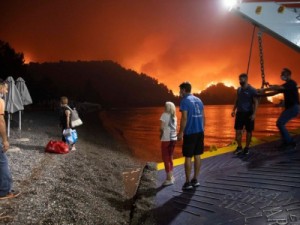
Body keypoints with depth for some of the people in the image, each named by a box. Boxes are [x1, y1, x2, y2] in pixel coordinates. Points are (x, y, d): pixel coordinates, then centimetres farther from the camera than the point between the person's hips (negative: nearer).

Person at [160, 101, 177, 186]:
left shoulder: (164, 115, -9)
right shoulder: (174, 116, 10)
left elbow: (162, 127, -13)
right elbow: (175, 128, 6)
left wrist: (161, 135, 4)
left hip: (166, 139, -7)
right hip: (173, 138, 7)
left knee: (166, 158, 1)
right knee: (170, 158, 18)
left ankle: (169, 179, 0)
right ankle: (171, 176, 25)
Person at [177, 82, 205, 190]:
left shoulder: (184, 101, -10)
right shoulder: (198, 100, 12)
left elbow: (184, 118, -16)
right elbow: (203, 117, 13)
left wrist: (181, 132, -11)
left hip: (189, 133, -7)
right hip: (200, 132, 7)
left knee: (188, 157, 0)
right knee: (197, 156, 12)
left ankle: (188, 182, 5)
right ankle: (195, 179, 19)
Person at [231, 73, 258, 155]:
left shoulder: (252, 90, -9)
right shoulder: (239, 89, 8)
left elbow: (256, 102, -10)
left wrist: (254, 114, -18)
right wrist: (234, 110, 7)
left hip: (248, 113, -5)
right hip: (239, 113, 5)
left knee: (248, 131, 6)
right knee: (238, 131, 1)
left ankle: (247, 148, 17)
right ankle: (239, 147, 13)